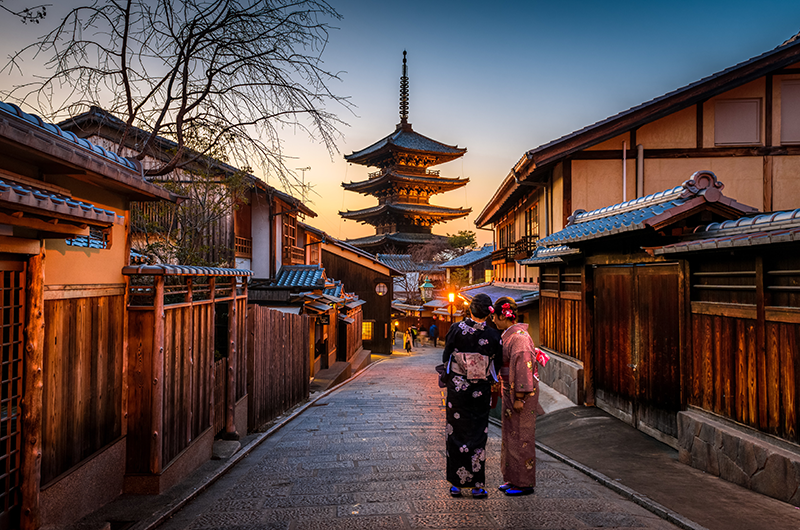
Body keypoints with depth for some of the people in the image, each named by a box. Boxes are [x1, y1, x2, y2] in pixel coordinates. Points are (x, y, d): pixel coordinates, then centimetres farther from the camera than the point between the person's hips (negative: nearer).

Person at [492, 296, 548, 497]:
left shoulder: (519, 336, -19)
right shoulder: (510, 335, 11)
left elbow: (523, 367, -23)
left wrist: (519, 397, -22)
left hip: (522, 392, -10)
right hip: (511, 390, 10)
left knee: (521, 435, -1)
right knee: (511, 433, 15)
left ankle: (525, 483, 10)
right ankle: (515, 479, 25)